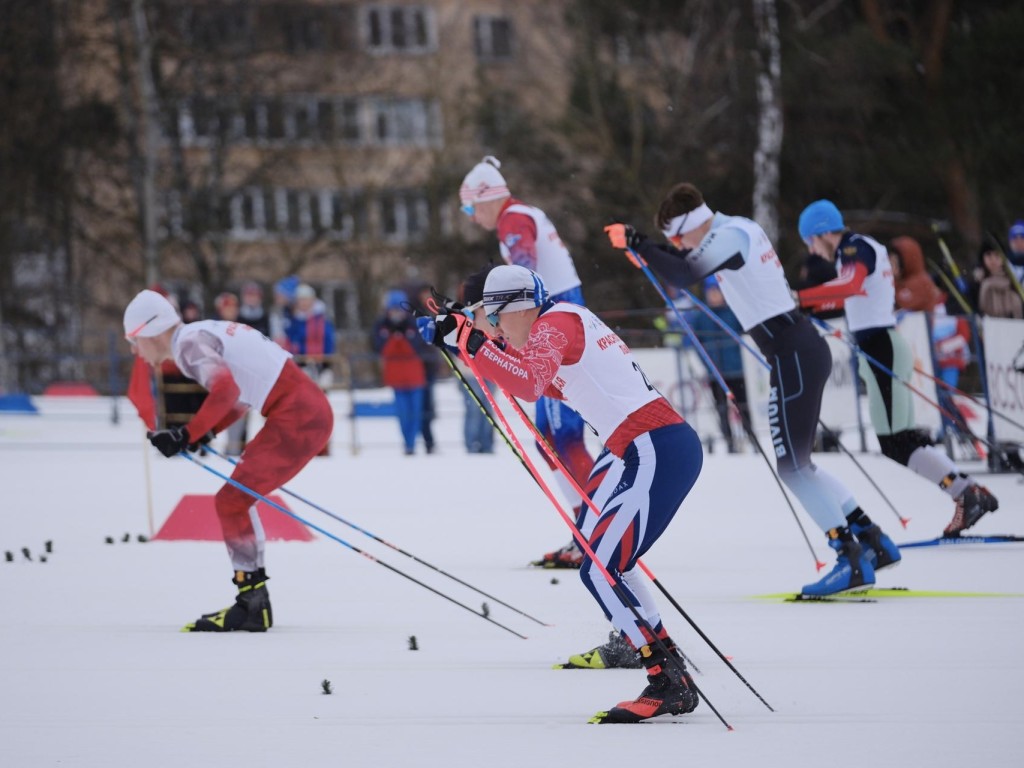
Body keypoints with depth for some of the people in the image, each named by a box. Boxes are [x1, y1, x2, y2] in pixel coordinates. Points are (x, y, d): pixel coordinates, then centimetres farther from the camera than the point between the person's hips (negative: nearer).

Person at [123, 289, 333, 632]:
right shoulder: (203, 335, 19)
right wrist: (206, 432, 14)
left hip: (299, 417, -10)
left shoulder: (190, 343, -11)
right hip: (307, 410, 10)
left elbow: (225, 389, -28)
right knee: (237, 498, 17)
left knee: (232, 500, -9)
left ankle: (253, 605, -7)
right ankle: (252, 603, 19)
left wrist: (187, 435, -23)